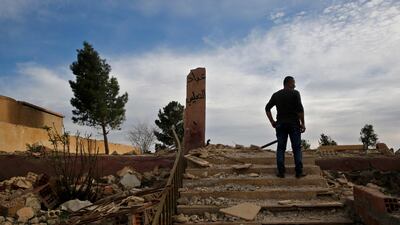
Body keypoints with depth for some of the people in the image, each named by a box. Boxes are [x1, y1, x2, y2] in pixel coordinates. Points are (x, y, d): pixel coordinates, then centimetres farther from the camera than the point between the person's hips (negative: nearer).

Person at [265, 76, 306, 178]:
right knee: (297, 148, 4)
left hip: (280, 125, 3)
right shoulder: (295, 93, -3)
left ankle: (281, 172, 1)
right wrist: (303, 123, -8)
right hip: (294, 124, -3)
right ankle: (299, 172, 4)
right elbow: (300, 109, -13)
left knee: (281, 148, 6)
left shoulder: (276, 95, 9)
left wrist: (272, 122, 8)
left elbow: (267, 108, 5)